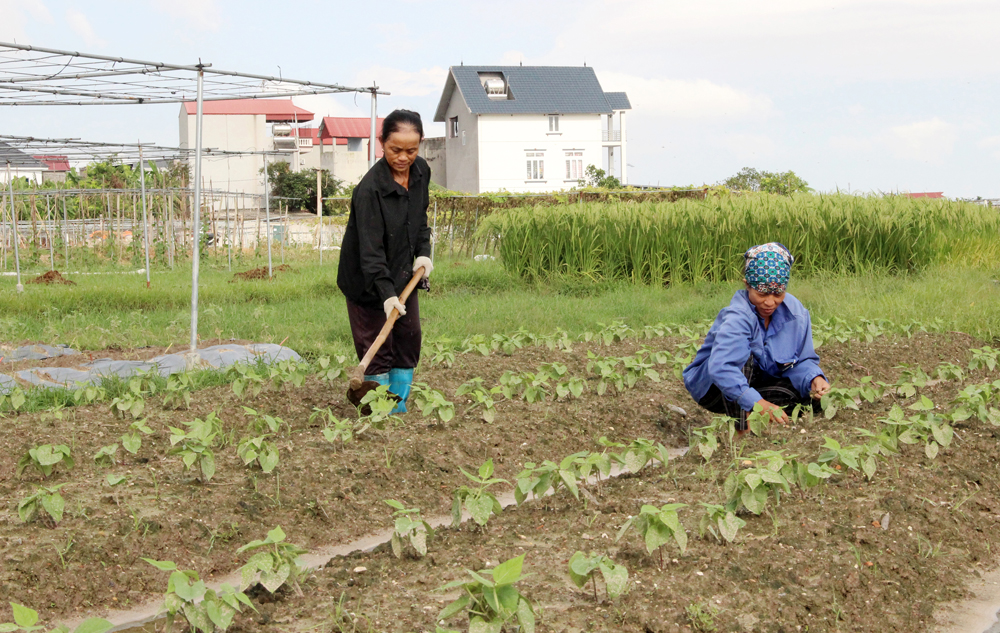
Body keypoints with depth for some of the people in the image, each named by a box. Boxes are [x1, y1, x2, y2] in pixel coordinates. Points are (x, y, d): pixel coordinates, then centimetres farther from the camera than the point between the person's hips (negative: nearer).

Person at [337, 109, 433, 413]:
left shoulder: (421, 171, -3)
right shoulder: (370, 189, -27)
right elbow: (370, 250, -29)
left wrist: (423, 252, 1)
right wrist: (386, 294, -36)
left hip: (403, 274, 7)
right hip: (368, 282, -7)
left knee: (409, 343, 10)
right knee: (378, 351, -4)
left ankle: (399, 410, 21)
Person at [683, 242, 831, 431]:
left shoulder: (796, 313, -10)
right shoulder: (737, 317, -30)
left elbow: (803, 360, -2)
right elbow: (720, 367, -44)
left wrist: (814, 378, -26)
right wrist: (757, 403, -52)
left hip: (756, 383, 5)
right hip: (711, 386, -5)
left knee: (813, 396, -17)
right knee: (743, 353, -35)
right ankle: (742, 427, -37)